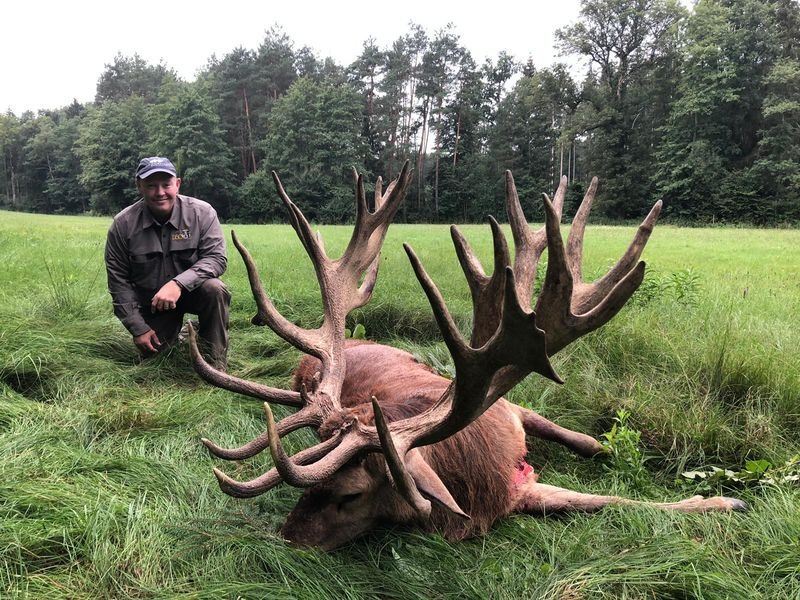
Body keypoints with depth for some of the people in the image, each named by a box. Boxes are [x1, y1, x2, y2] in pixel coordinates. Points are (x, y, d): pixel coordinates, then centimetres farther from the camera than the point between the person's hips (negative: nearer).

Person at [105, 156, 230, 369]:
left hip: (191, 291, -1)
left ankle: (215, 367, -17)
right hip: (150, 302, 2)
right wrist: (138, 329, -10)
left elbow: (216, 258, -21)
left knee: (215, 290, -32)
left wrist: (178, 283, -37)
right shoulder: (123, 224, -13)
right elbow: (118, 281, -7)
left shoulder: (202, 212, -16)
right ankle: (171, 333, 32)